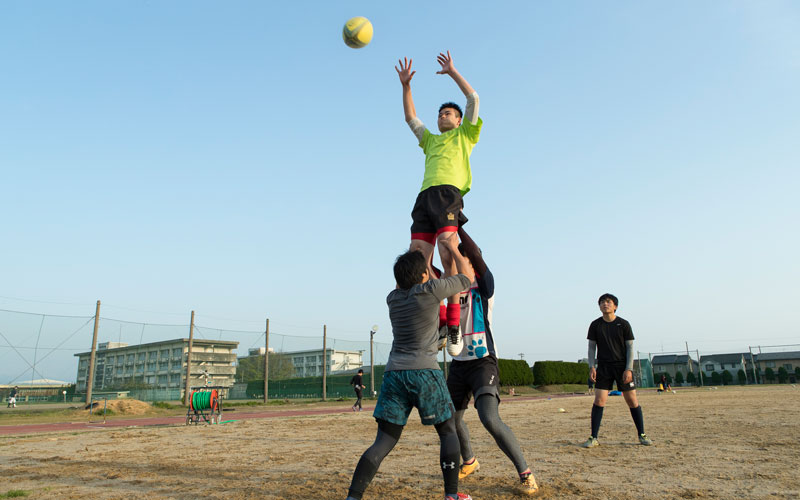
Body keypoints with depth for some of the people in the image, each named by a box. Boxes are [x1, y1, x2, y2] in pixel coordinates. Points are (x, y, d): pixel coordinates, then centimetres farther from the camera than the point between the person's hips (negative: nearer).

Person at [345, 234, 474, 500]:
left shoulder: (393, 298, 12)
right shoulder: (431, 290, -4)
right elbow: (466, 278, 11)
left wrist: (416, 257, 42)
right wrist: (453, 248, 22)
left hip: (394, 373, 5)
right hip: (424, 372, -5)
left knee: (384, 441, 6)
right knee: (448, 431, 15)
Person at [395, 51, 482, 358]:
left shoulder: (465, 134, 25)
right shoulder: (430, 140, 37)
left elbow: (473, 98, 18)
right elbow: (410, 117, 37)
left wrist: (452, 71, 23)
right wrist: (405, 85, 31)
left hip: (449, 193, -5)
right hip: (425, 195, 5)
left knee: (447, 255, -24)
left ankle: (454, 323, -22)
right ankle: (438, 317, -6)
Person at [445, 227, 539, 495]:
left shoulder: (483, 284, -5)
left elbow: (475, 256, -21)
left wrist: (457, 227, -18)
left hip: (482, 361, -7)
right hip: (458, 363, 7)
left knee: (490, 418, -21)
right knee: (452, 418, 13)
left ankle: (525, 473, -6)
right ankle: (469, 462, 39)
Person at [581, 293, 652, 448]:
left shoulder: (623, 324, 0)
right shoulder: (595, 325, 3)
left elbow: (630, 347, 0)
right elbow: (591, 347, 6)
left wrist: (629, 369, -9)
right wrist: (591, 367, -5)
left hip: (623, 366, 0)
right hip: (603, 367, 0)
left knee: (632, 401, 1)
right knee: (599, 400, -9)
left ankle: (642, 435, 19)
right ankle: (593, 438, -4)